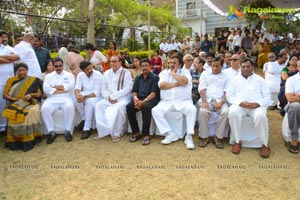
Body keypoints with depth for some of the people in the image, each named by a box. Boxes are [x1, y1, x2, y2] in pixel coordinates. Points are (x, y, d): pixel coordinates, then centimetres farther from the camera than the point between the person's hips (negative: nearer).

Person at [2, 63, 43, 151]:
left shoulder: (34, 80, 13)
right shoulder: (11, 80, 16)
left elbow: (40, 94, 8)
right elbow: (4, 95, 11)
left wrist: (31, 95, -12)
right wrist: (14, 99, -8)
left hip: (30, 103, -1)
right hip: (15, 104, 1)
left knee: (32, 112, -36)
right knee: (14, 113, -34)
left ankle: (29, 140, -28)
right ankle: (15, 140, -24)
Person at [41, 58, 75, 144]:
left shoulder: (69, 75, 14)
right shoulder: (48, 76, 16)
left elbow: (71, 86, -6)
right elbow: (46, 89, -3)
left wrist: (55, 86, -2)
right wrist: (63, 89, -6)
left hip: (66, 98, -1)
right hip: (52, 99, 1)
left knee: (70, 107, -34)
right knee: (44, 109, -29)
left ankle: (67, 131, -19)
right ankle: (51, 132, -16)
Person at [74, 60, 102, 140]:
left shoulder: (98, 75, -17)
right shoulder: (80, 75, -1)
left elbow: (97, 92, -22)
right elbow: (77, 87, -10)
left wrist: (85, 97, -35)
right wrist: (77, 95, -34)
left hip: (96, 96, -4)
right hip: (84, 94, 4)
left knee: (89, 101, -37)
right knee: (77, 100, -29)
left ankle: (87, 129, -30)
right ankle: (84, 119, -5)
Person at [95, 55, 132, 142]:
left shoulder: (126, 73, -2)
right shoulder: (106, 73, 13)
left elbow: (127, 89, -12)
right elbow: (103, 89, 9)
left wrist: (113, 96, -16)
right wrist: (109, 97, -11)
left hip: (123, 98, -5)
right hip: (109, 98, 5)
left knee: (118, 108, -34)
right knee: (98, 105, -20)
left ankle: (116, 133, -20)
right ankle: (103, 131, -12)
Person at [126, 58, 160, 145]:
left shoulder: (155, 77, 2)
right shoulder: (138, 78, 19)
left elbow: (154, 93, -9)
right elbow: (134, 91, 14)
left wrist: (143, 101, -23)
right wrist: (135, 99, -10)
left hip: (151, 99, -4)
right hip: (139, 99, 5)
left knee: (145, 107, -37)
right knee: (129, 107, -24)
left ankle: (145, 135, -27)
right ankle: (136, 132, -12)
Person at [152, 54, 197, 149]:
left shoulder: (185, 71, 7)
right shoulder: (165, 73, 13)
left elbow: (184, 81, -17)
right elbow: (161, 85, -6)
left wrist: (173, 73, -3)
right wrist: (176, 84, -9)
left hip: (183, 101, -2)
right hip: (167, 101, 3)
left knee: (192, 109, -31)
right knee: (155, 111, -21)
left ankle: (189, 136, -21)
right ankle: (170, 134, -15)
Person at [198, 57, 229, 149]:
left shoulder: (226, 76, 17)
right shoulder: (205, 74, 18)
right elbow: (202, 89, 5)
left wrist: (221, 102, -13)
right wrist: (204, 101, -12)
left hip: (220, 101, 0)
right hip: (208, 100, 0)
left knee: (225, 112, -32)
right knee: (202, 111, -32)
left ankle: (218, 137, -16)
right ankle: (205, 137, -15)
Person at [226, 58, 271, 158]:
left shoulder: (260, 79, 17)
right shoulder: (234, 79, 16)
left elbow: (267, 96, 8)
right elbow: (229, 96, 5)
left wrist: (258, 104, -14)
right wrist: (241, 103, -14)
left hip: (257, 106, 0)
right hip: (239, 105, 0)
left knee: (261, 116, -35)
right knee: (233, 113, -34)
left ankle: (265, 144, -15)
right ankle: (237, 141, -17)